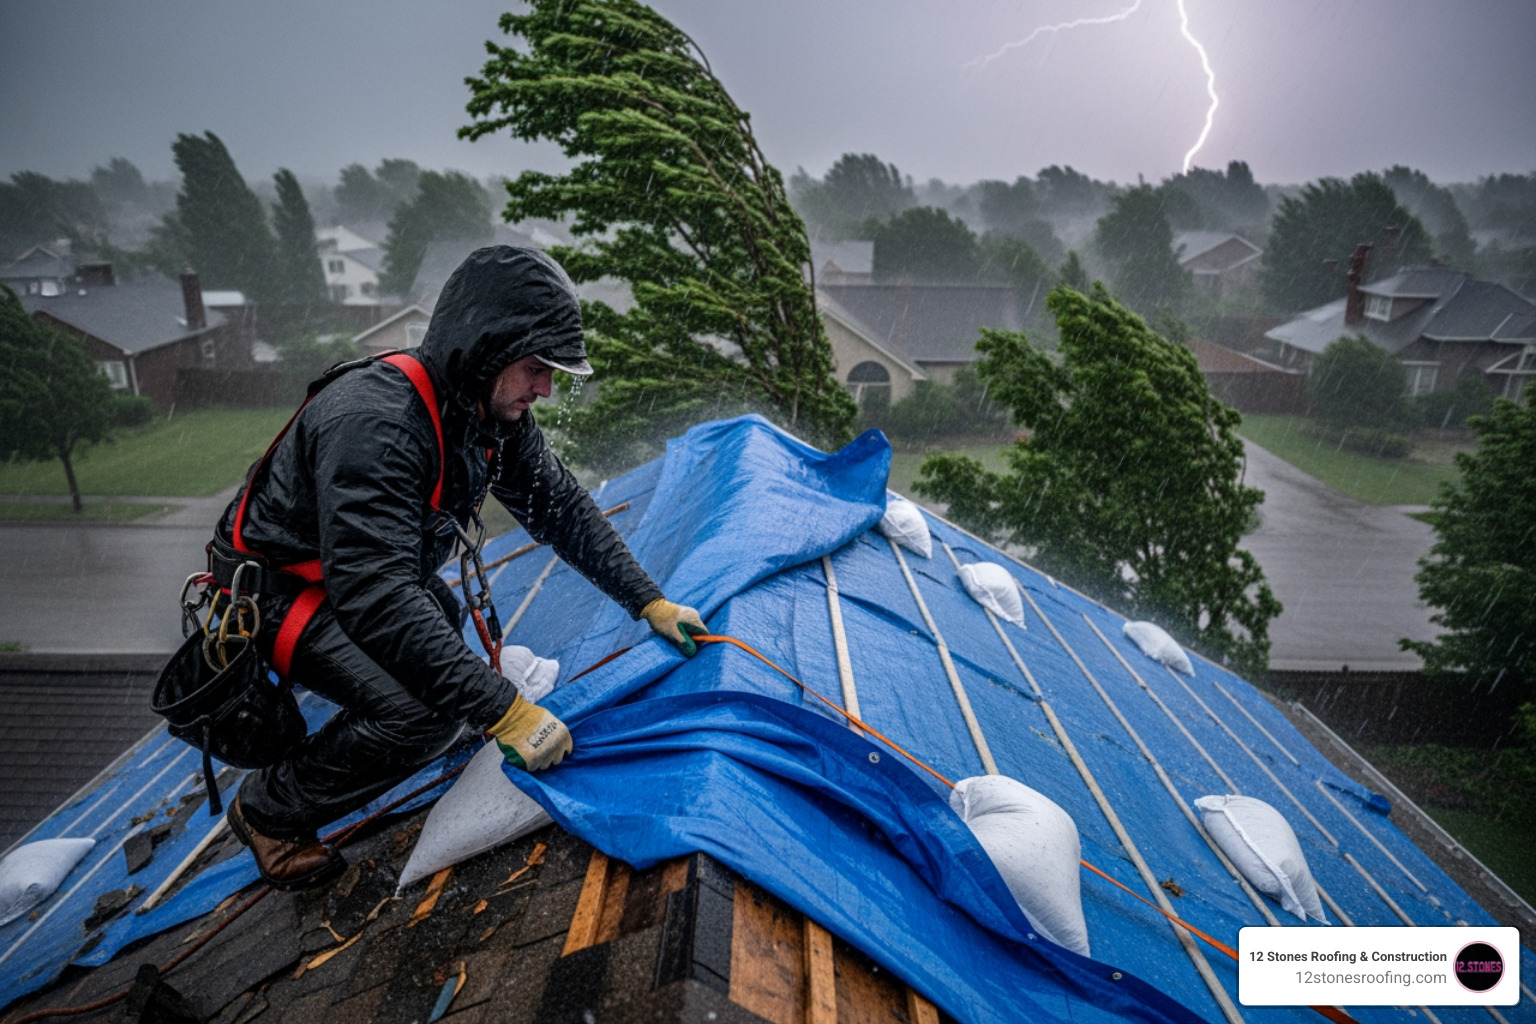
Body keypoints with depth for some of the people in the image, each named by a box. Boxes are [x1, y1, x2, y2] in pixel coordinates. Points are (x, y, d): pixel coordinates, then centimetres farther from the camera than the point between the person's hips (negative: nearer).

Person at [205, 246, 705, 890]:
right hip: (278, 587, -8)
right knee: (427, 712, -22)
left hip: (373, 574, 9)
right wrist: (501, 710, -41)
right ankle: (268, 812, 1)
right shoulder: (371, 420, -37)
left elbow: (561, 508, -2)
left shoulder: (495, 412, -10)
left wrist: (649, 602, -5)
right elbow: (374, 593, -42)